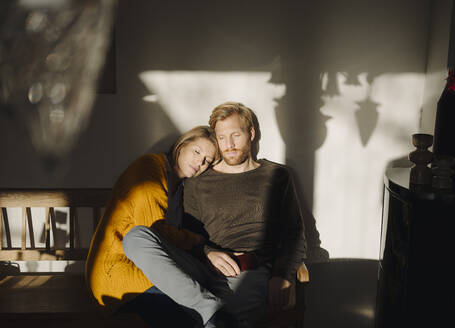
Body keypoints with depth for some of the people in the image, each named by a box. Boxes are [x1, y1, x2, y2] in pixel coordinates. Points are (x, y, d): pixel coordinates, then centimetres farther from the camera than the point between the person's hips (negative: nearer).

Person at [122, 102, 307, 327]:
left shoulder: (276, 176, 18)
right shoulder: (198, 183, 21)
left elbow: (294, 234, 13)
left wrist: (282, 278, -5)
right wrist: (208, 252, -3)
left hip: (253, 274, -4)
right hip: (205, 270, 5)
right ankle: (209, 307, -32)